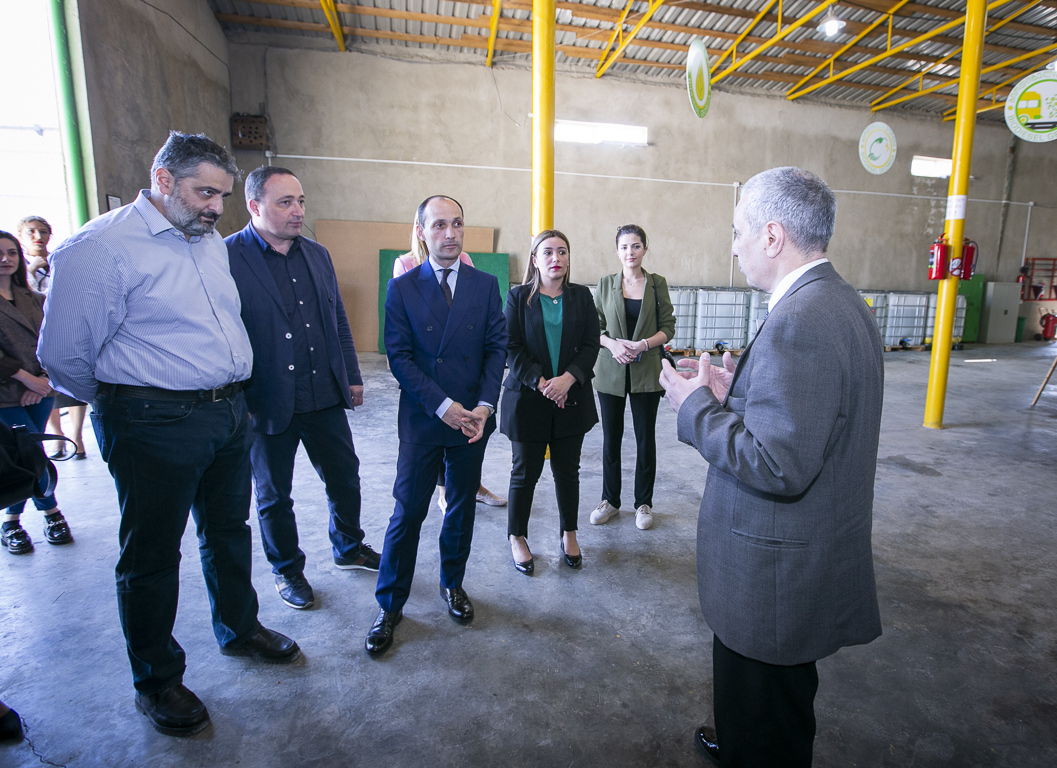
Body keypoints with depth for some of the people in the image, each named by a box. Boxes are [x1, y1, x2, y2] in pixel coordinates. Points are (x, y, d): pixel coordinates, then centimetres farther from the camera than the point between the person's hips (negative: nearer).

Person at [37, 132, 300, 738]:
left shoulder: (213, 243, 10)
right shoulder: (103, 245, -13)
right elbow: (63, 355, -11)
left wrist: (231, 393, 15)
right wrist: (123, 401, 3)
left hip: (230, 412, 7)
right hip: (156, 425, -7)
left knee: (229, 529, 20)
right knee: (152, 553, 9)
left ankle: (239, 628, 43)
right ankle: (157, 682, 30)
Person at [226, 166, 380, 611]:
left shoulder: (317, 255, 8)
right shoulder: (226, 257, -10)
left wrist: (352, 376, 13)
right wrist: (236, 403, -11)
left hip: (326, 397, 5)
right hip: (268, 405, -5)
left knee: (345, 478, 17)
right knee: (273, 496, 14)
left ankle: (349, 548, 41)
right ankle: (287, 571, 37)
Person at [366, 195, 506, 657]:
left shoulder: (485, 284, 4)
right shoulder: (402, 288, -2)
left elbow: (496, 346, 2)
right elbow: (399, 356, -7)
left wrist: (485, 405, -10)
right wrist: (442, 405, -15)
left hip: (473, 419, 3)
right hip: (421, 421, -2)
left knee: (462, 509, 15)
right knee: (407, 514, 4)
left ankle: (452, 584, 37)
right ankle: (389, 607, 22)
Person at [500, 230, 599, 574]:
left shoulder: (581, 296, 7)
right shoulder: (518, 297, 1)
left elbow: (591, 345, 1)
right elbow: (512, 348, -6)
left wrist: (568, 378, -14)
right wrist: (539, 382, -17)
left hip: (572, 399, 2)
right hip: (528, 399, -2)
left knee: (567, 470, 12)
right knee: (525, 471, 7)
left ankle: (569, 533, 32)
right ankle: (517, 537, 26)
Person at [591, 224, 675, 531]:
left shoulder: (657, 284, 4)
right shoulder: (605, 284, 5)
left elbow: (668, 327, 2)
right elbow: (594, 327, 4)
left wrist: (644, 344, -16)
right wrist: (612, 344, -15)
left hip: (646, 373, -1)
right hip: (611, 371, 1)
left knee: (646, 438, 5)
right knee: (611, 437, 8)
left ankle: (644, 503, 22)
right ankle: (610, 500, 24)